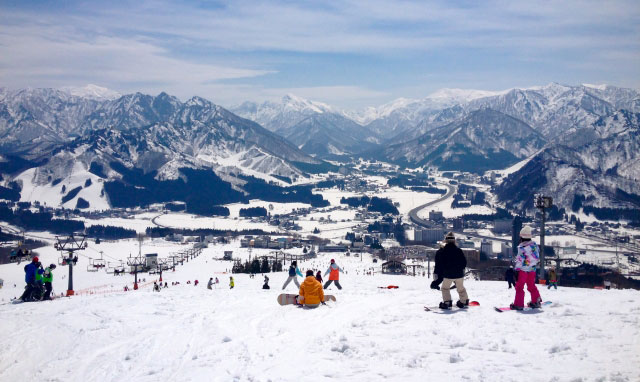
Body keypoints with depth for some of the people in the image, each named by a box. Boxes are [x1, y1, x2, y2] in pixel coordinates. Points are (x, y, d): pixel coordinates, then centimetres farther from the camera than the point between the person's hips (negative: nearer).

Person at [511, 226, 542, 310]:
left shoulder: (522, 247, -17)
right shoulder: (534, 244, 4)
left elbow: (520, 260, -18)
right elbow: (537, 257, 13)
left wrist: (517, 270, -13)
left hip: (523, 269, -7)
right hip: (532, 269, 7)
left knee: (519, 286, 0)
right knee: (531, 286, 21)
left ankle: (518, 304, -2)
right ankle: (536, 301, 26)